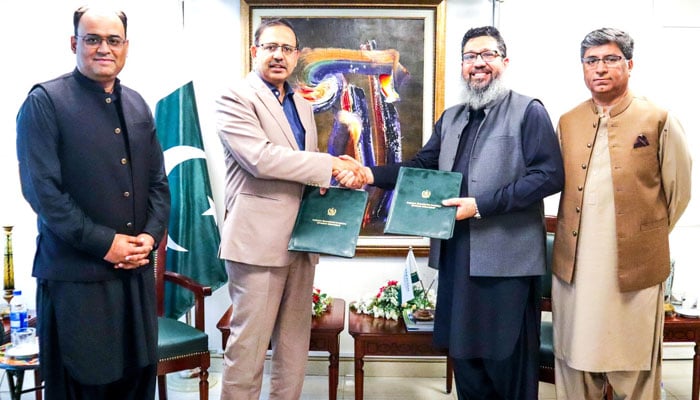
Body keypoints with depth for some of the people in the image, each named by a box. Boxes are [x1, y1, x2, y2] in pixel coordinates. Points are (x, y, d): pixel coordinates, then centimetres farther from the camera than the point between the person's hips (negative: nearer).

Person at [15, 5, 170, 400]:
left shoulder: (137, 105, 13)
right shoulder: (45, 101, -4)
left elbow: (159, 181, 13)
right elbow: (41, 188, -12)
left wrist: (151, 235, -3)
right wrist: (104, 243, -14)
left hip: (137, 270, 5)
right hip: (76, 275, -5)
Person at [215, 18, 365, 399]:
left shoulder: (303, 105, 18)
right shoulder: (235, 99, -5)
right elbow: (261, 157, -19)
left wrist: (340, 171, 0)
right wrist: (332, 166, -16)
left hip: (301, 238, 7)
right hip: (258, 239, -7)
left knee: (296, 341, 14)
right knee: (248, 344, 1)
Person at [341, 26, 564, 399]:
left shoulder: (528, 111, -4)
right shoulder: (451, 118, 17)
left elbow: (550, 175, -13)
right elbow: (421, 167, 14)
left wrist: (482, 205, -19)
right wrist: (372, 174, -4)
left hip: (506, 258, -6)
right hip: (456, 255, 6)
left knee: (508, 364, 5)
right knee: (464, 355, 16)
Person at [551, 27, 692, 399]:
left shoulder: (659, 121, -3)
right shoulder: (567, 123, 8)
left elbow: (679, 191, 3)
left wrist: (646, 238, 7)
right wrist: (579, 235, 10)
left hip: (635, 270, -3)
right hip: (574, 269, 3)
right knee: (575, 365, 13)